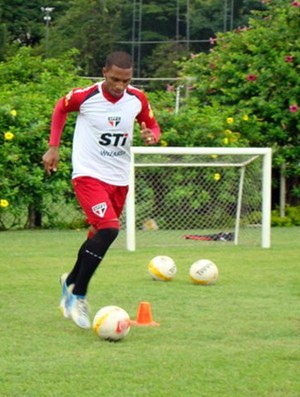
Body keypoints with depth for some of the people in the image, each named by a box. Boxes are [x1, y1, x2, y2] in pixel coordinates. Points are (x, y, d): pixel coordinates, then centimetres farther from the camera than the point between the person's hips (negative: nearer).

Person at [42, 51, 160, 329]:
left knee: (99, 235, 15)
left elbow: (152, 125, 12)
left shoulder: (137, 100, -5)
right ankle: (78, 296, -14)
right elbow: (60, 109, 7)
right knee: (109, 229, -24)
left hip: (119, 179, 6)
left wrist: (152, 135, -12)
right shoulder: (84, 96, -14)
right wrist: (53, 146, 4)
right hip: (89, 175, -5)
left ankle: (71, 282, 42)